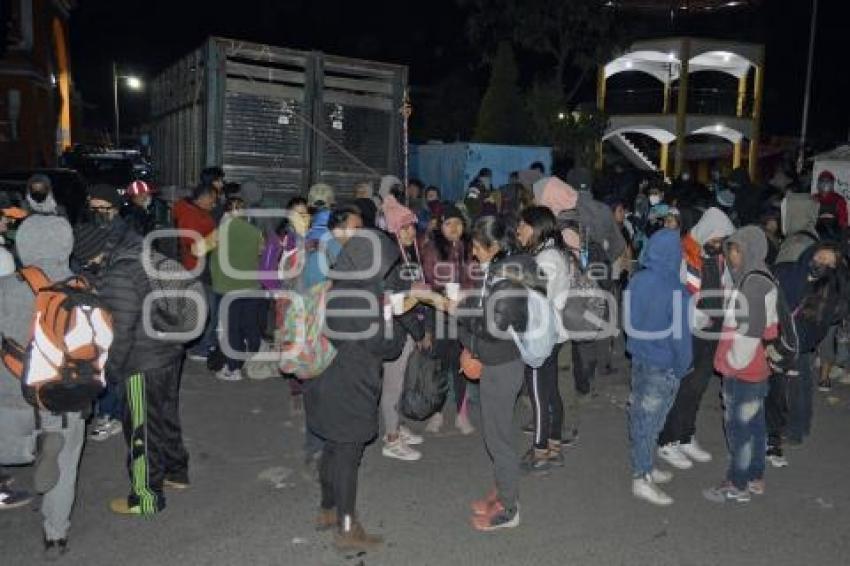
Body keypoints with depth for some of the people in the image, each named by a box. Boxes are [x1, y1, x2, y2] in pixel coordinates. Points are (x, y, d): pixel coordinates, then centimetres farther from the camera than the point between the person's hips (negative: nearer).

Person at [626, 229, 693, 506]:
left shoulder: (637, 281, -3)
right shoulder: (674, 289, -22)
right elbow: (679, 334, -16)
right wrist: (683, 366, -3)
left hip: (638, 357, 6)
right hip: (663, 366, -6)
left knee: (640, 415, 17)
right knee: (649, 420, 3)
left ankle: (644, 468, 32)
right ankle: (642, 479, 14)